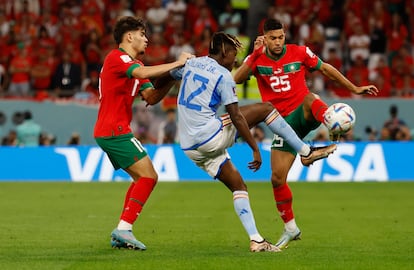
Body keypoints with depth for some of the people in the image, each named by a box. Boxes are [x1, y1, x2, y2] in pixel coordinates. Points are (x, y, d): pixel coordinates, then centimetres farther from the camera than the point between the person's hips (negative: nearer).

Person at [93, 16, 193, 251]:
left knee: (142, 178, 14)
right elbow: (143, 73, -30)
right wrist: (177, 63, -22)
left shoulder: (133, 63, 21)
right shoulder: (117, 58, -10)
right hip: (115, 131, -10)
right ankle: (124, 229, -17)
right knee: (149, 177, -12)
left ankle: (122, 233, 10)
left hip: (107, 132, 10)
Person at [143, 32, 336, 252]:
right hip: (211, 136, -7)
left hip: (190, 147, 7)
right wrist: (255, 149, -8)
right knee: (265, 109, 3)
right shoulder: (223, 76, -8)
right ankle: (306, 152, 8)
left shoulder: (190, 63, 11)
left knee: (238, 186, 15)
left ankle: (255, 239, 7)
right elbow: (236, 117, -12)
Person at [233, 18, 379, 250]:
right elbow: (237, 80, -16)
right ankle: (291, 229, 15)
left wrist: (355, 89, 11)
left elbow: (326, 69, 10)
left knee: (310, 99, -39)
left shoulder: (299, 53, -2)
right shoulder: (257, 59, 0)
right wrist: (255, 54, -23)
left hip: (305, 115, -2)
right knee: (278, 178, -2)